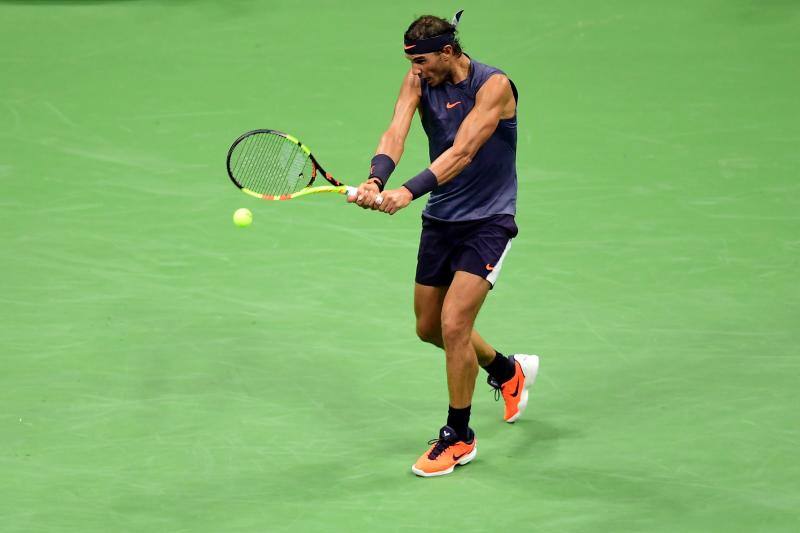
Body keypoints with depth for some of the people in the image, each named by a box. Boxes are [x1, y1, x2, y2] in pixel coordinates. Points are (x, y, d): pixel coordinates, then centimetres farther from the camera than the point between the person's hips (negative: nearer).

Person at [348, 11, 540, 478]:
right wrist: (376, 180, -39)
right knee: (429, 328, 16)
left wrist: (410, 191, -43)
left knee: (454, 325, -16)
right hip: (441, 220, 7)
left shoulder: (494, 86, -20)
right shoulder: (419, 82, -3)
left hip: (488, 221, -7)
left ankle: (459, 438, 1)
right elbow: (396, 133, -19)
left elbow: (462, 153, -31)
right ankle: (509, 371, 44)